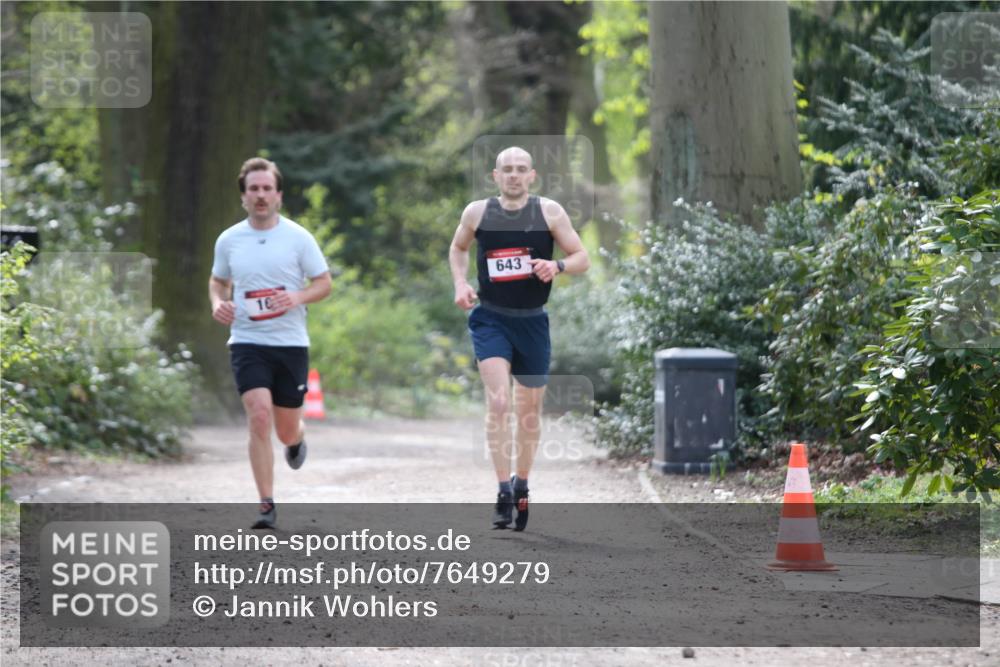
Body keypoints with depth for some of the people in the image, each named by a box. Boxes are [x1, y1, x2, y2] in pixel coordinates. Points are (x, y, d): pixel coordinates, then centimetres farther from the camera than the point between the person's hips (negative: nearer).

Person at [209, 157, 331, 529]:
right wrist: (217, 303, -2)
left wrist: (298, 297, -18)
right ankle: (266, 505, -12)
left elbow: (324, 283, 2)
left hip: (291, 344, 0)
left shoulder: (298, 237, -2)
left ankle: (297, 438, 49)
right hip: (247, 343, 0)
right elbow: (218, 281, 20)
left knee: (287, 431, 8)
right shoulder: (228, 240, 4)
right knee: (259, 417, -18)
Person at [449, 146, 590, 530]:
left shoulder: (549, 212, -4)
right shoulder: (477, 212, -1)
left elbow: (582, 259, 0)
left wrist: (557, 266, -21)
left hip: (532, 322, 1)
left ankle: (521, 486, 32)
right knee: (498, 402, -19)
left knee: (529, 409, 12)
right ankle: (503, 492, -18)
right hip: (490, 319, -1)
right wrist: (460, 283, 1)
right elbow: (458, 248, 18)